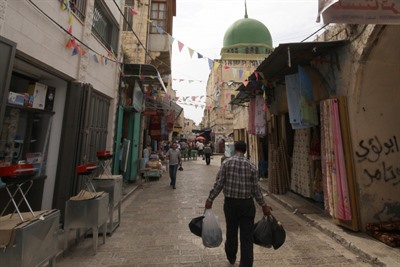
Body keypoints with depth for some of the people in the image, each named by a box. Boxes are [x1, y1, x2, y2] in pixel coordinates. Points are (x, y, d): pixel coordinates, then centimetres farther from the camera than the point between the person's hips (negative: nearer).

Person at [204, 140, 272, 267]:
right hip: (247, 204, -1)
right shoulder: (251, 165, -5)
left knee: (231, 231, 21)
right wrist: (263, 205, 9)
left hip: (230, 202, 1)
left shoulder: (226, 163, -8)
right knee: (247, 236, 9)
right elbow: (256, 188, -3)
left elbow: (219, 183, -11)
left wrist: (210, 199, -2)